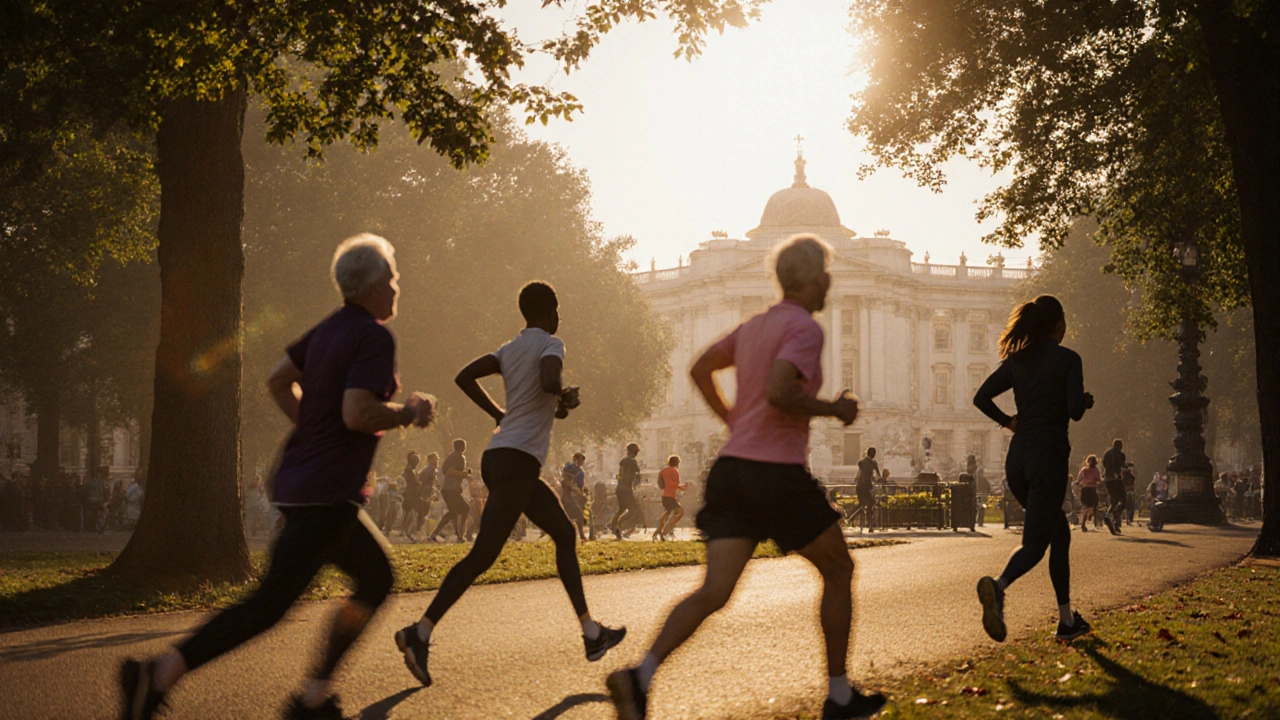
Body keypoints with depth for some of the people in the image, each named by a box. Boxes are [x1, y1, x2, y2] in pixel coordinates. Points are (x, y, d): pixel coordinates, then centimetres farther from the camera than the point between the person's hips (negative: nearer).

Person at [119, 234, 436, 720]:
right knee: (271, 604, -10)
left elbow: (278, 380, 20)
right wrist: (409, 414, -8)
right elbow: (357, 414, -23)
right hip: (327, 493, -10)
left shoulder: (330, 329, 14)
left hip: (299, 479, 10)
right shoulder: (375, 337, -13)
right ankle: (161, 674, -15)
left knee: (377, 577, 18)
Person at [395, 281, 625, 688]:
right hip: (518, 460, -10)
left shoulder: (511, 349, 17)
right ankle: (421, 633, -14)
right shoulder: (550, 345, -6)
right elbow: (549, 381, -26)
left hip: (502, 456, 10)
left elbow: (465, 377, 12)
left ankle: (592, 634, 17)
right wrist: (566, 397, -4)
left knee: (565, 534, 16)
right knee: (483, 554, -11)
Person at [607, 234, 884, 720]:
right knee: (838, 571, 14)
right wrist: (834, 409, -9)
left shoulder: (755, 325, 17)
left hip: (732, 468, 7)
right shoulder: (806, 328, -9)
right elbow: (778, 393, -24)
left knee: (715, 592, -2)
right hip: (778, 475, -7)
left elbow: (700, 370, 27)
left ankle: (640, 677, -22)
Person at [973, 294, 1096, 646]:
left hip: (1017, 457, 6)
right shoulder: (1067, 359, -6)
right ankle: (999, 585, -39)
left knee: (1060, 533, 20)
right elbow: (1075, 411, -14)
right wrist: (1087, 400, 8)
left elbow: (981, 398, 3)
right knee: (1036, 543, -8)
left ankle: (1067, 619, 21)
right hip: (1049, 455, -6)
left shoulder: (1016, 359, 9)